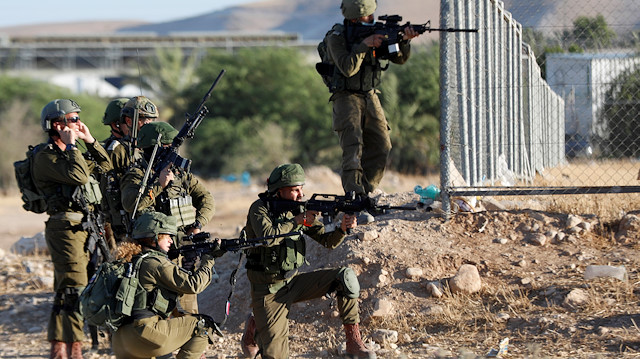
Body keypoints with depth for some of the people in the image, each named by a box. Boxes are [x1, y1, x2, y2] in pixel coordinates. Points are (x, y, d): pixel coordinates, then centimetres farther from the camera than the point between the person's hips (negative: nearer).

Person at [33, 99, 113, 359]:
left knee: (65, 291, 12)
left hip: (82, 228, 10)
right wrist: (71, 145, -13)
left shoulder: (67, 153, 18)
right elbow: (78, 175, -24)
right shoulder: (45, 157, -11)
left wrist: (90, 140, 13)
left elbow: (105, 166, 24)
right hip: (67, 227, -10)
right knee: (73, 288, -13)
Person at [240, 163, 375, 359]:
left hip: (294, 282, 5)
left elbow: (327, 241, 1)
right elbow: (267, 237, -32)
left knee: (346, 277, -16)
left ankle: (353, 340, -10)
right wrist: (298, 220, -25)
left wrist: (343, 228, -20)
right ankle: (253, 326, 23)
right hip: (269, 290, -5)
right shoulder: (260, 209, -13)